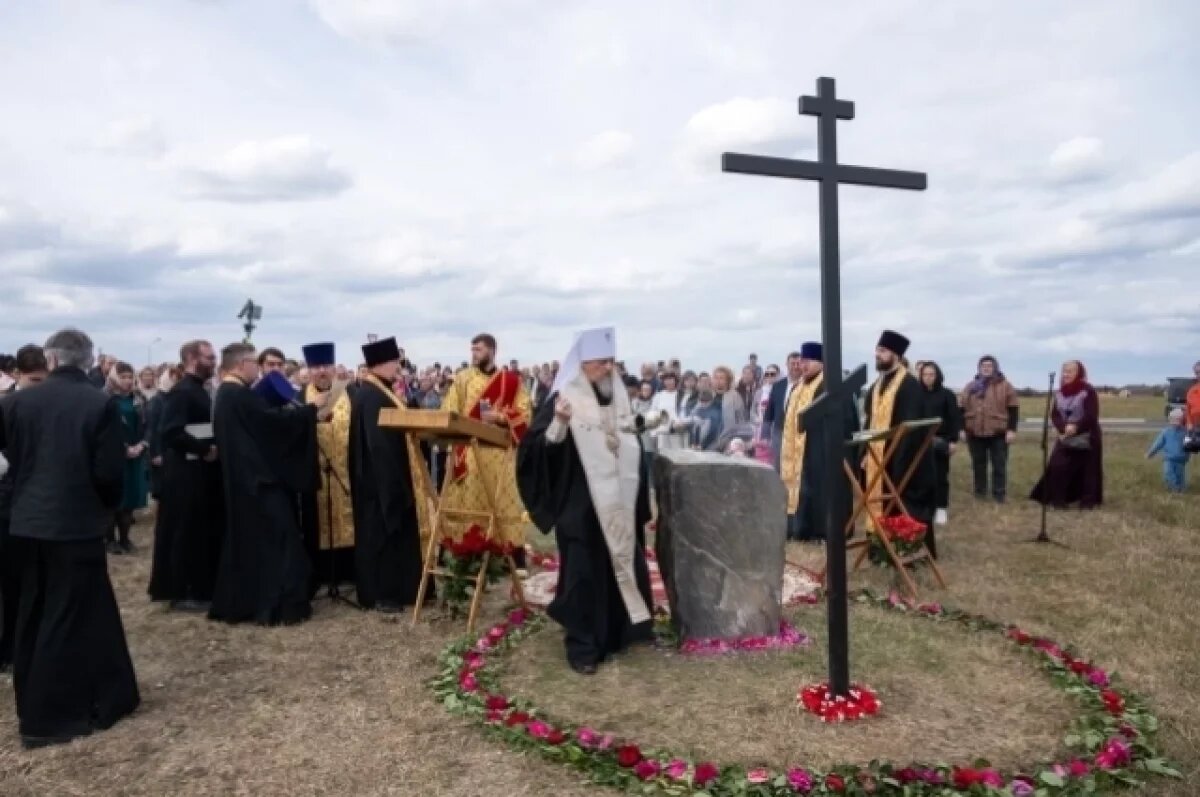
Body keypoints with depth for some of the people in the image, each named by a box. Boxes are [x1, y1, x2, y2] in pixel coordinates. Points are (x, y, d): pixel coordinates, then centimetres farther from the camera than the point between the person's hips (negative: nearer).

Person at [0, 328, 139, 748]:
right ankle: (48, 718, 12)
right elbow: (110, 472, -14)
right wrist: (108, 505, 6)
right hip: (77, 522, -4)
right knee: (68, 617, 5)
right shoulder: (100, 405, -14)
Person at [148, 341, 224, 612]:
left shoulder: (200, 391, 14)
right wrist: (204, 449, -21)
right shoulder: (181, 392, -16)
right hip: (187, 473, -10)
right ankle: (181, 593, 8)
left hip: (201, 473, 10)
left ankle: (200, 588, 24)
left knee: (204, 532, 14)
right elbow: (170, 432, -25)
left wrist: (211, 448, 4)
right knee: (186, 533, -1)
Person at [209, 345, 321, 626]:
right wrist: (310, 406, -9)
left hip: (241, 478, 10)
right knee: (274, 540, -6)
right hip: (258, 478, -10)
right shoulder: (241, 395, -17)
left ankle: (235, 604, 20)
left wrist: (286, 410, 11)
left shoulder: (226, 395, 14)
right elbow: (276, 420, -20)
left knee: (245, 540, 14)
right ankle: (276, 606, -3)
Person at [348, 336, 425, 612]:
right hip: (379, 475, -11)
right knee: (381, 531, -3)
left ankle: (392, 589, 21)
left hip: (388, 471, 11)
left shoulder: (380, 391, 12)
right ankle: (380, 593, 5)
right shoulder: (371, 396, -19)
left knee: (391, 529, 14)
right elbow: (378, 442, -24)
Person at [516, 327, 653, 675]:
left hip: (619, 502, 6)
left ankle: (616, 632, 30)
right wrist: (558, 424, -34)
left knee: (621, 565, 14)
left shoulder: (619, 395, 7)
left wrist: (639, 497, 18)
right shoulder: (565, 397, -10)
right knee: (584, 572, 0)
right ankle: (583, 646, 11)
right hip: (581, 505, -6)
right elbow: (537, 447, -15)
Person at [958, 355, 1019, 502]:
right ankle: (980, 492, 19)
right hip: (975, 433, 3)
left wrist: (1011, 430, -9)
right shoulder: (970, 387, 11)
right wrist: (962, 429, 4)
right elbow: (962, 409, 11)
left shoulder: (1005, 386, 1)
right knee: (978, 464, 9)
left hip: (998, 433, -3)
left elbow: (1013, 409, -2)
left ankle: (999, 494, 7)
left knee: (999, 465, 0)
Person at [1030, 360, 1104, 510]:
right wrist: (1064, 428, -14)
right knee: (1057, 468, -6)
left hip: (1087, 439, -5)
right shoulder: (1060, 392, 10)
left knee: (1087, 471, 0)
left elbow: (1091, 416, -16)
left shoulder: (1088, 391, -9)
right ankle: (1058, 500, 2)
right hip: (1065, 439, 5)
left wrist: (1076, 427, -24)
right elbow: (1054, 414, 4)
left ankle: (1088, 501, 11)